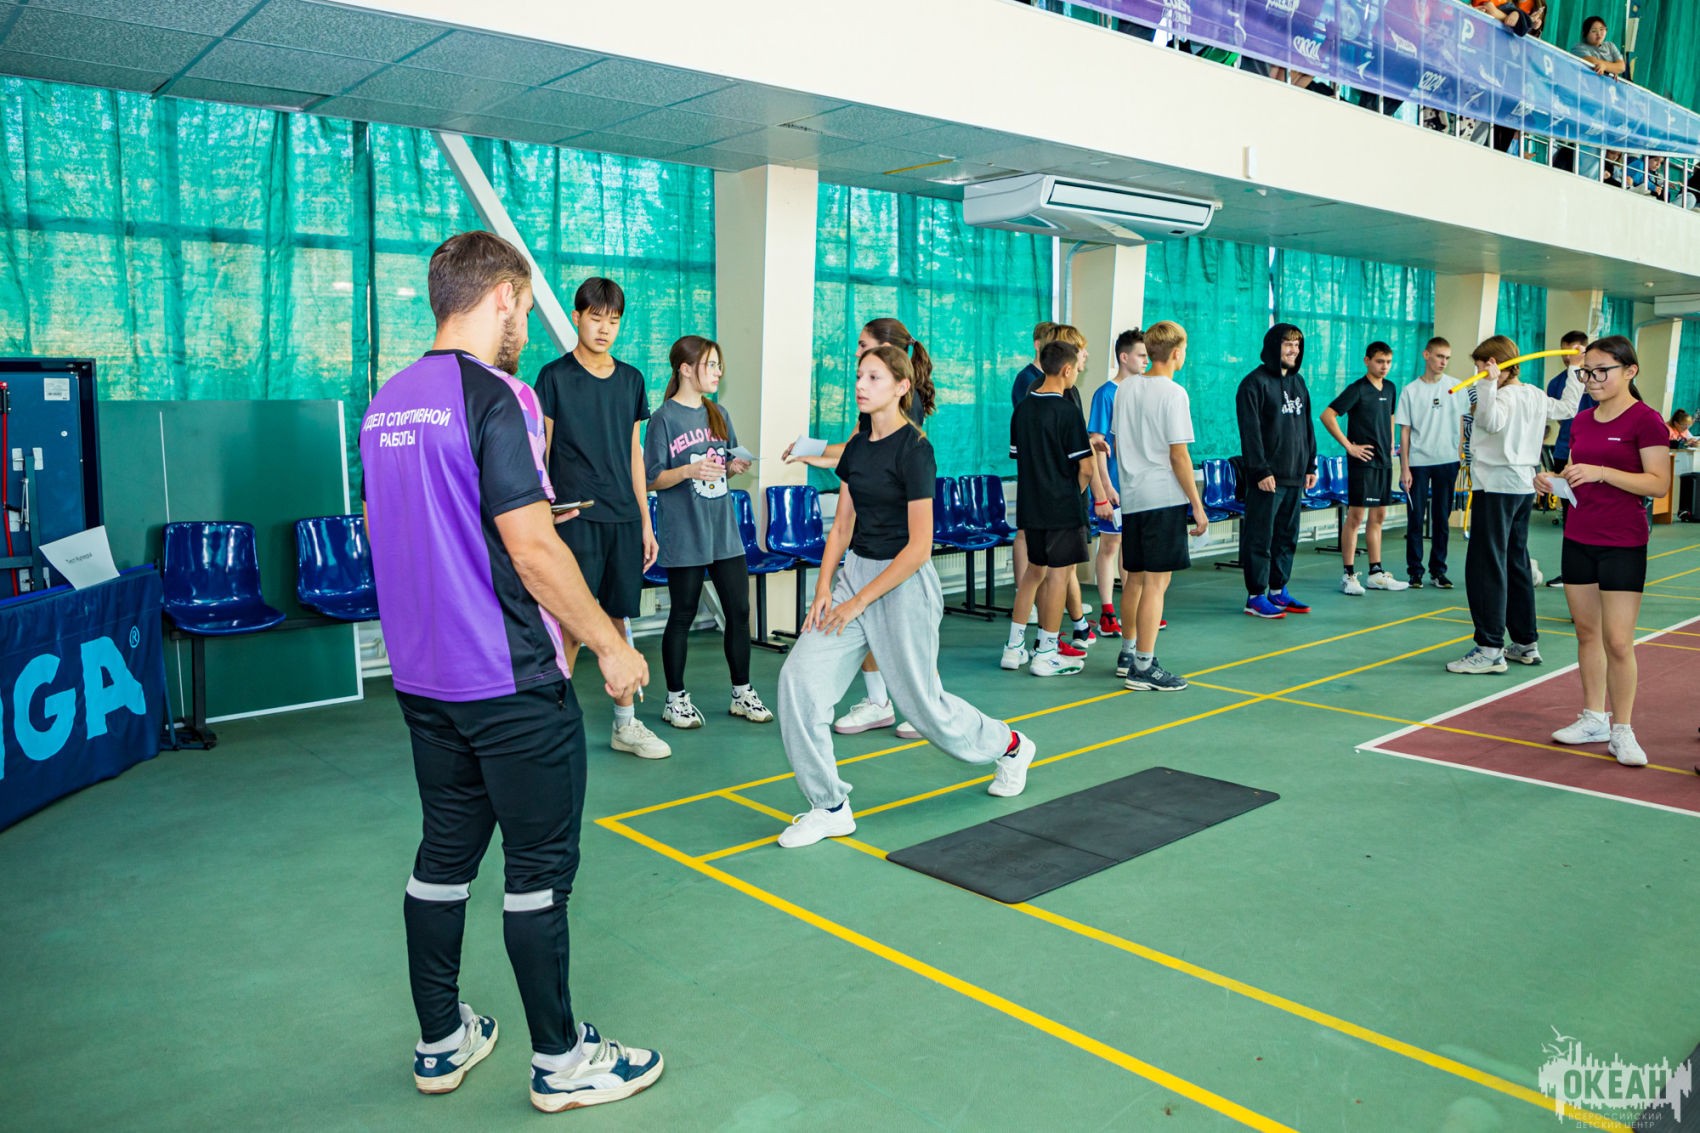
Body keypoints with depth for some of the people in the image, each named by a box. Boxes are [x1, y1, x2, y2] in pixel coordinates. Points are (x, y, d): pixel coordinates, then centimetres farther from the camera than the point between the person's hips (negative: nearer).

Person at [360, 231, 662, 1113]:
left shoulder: (386, 404, 8)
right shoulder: (494, 396, -17)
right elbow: (533, 551, -21)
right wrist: (610, 646, -12)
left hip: (423, 676, 8)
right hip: (510, 681, -8)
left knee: (444, 855, 17)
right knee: (539, 868, 3)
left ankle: (441, 1043, 29)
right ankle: (561, 1061, 16)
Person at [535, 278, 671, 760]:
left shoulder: (630, 379, 13)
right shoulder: (555, 376, -2)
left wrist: (646, 522, 14)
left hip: (623, 520, 5)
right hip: (575, 518, -4)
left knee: (619, 620, 10)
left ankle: (626, 724, 21)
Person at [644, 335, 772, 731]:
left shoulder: (718, 415, 11)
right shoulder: (664, 419, -7)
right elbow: (653, 479, -8)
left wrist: (734, 467, -2)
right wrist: (689, 471, -23)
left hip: (724, 531, 6)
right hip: (684, 535, -6)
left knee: (739, 611, 7)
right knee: (682, 616, 4)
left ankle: (742, 693, 20)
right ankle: (675, 699, 17)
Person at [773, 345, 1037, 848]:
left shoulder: (913, 449, -16)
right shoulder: (857, 446, 7)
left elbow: (919, 547, -18)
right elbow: (842, 525, 10)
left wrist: (857, 602, -17)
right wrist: (824, 590, -3)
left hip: (903, 583, -7)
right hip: (855, 572, 7)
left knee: (923, 702, 8)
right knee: (800, 678, -8)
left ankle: (1009, 746, 38)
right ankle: (830, 807, 4)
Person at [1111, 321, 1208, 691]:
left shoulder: (1126, 387, 10)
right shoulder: (1174, 393, -12)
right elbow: (1178, 456, -13)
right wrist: (1198, 505, -8)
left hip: (1132, 497, 8)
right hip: (1164, 498, -8)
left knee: (1135, 578, 16)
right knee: (1157, 581, -4)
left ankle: (1129, 654, 27)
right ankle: (1144, 668, -2)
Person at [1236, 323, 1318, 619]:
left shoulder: (1298, 382, 17)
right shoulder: (1255, 382, -8)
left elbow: (1307, 426, 21)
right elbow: (1250, 430, -14)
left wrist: (1311, 466, 15)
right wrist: (1261, 470, -19)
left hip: (1295, 476, 8)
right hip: (1267, 477, -8)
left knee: (1287, 536, 12)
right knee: (1260, 537, -4)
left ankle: (1278, 591, 21)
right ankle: (1256, 596, 3)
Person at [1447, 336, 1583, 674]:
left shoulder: (1505, 395, -14)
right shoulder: (1535, 396, 12)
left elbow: (1491, 421, -35)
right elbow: (1566, 408, 30)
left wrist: (1489, 384, -34)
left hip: (1497, 487, -10)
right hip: (1524, 486, 10)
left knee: (1485, 566, -9)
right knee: (1516, 564, 16)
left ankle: (1491, 649, -11)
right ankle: (1526, 643, 22)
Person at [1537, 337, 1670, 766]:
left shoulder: (1645, 420, -9)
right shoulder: (1582, 420, 10)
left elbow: (1658, 483, -16)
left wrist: (1600, 472, -25)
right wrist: (1552, 481, -1)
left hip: (1622, 545, -6)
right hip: (1578, 538, 6)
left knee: (1618, 641, -5)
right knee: (1587, 632, 12)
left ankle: (1621, 730, 7)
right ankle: (1594, 718, 23)